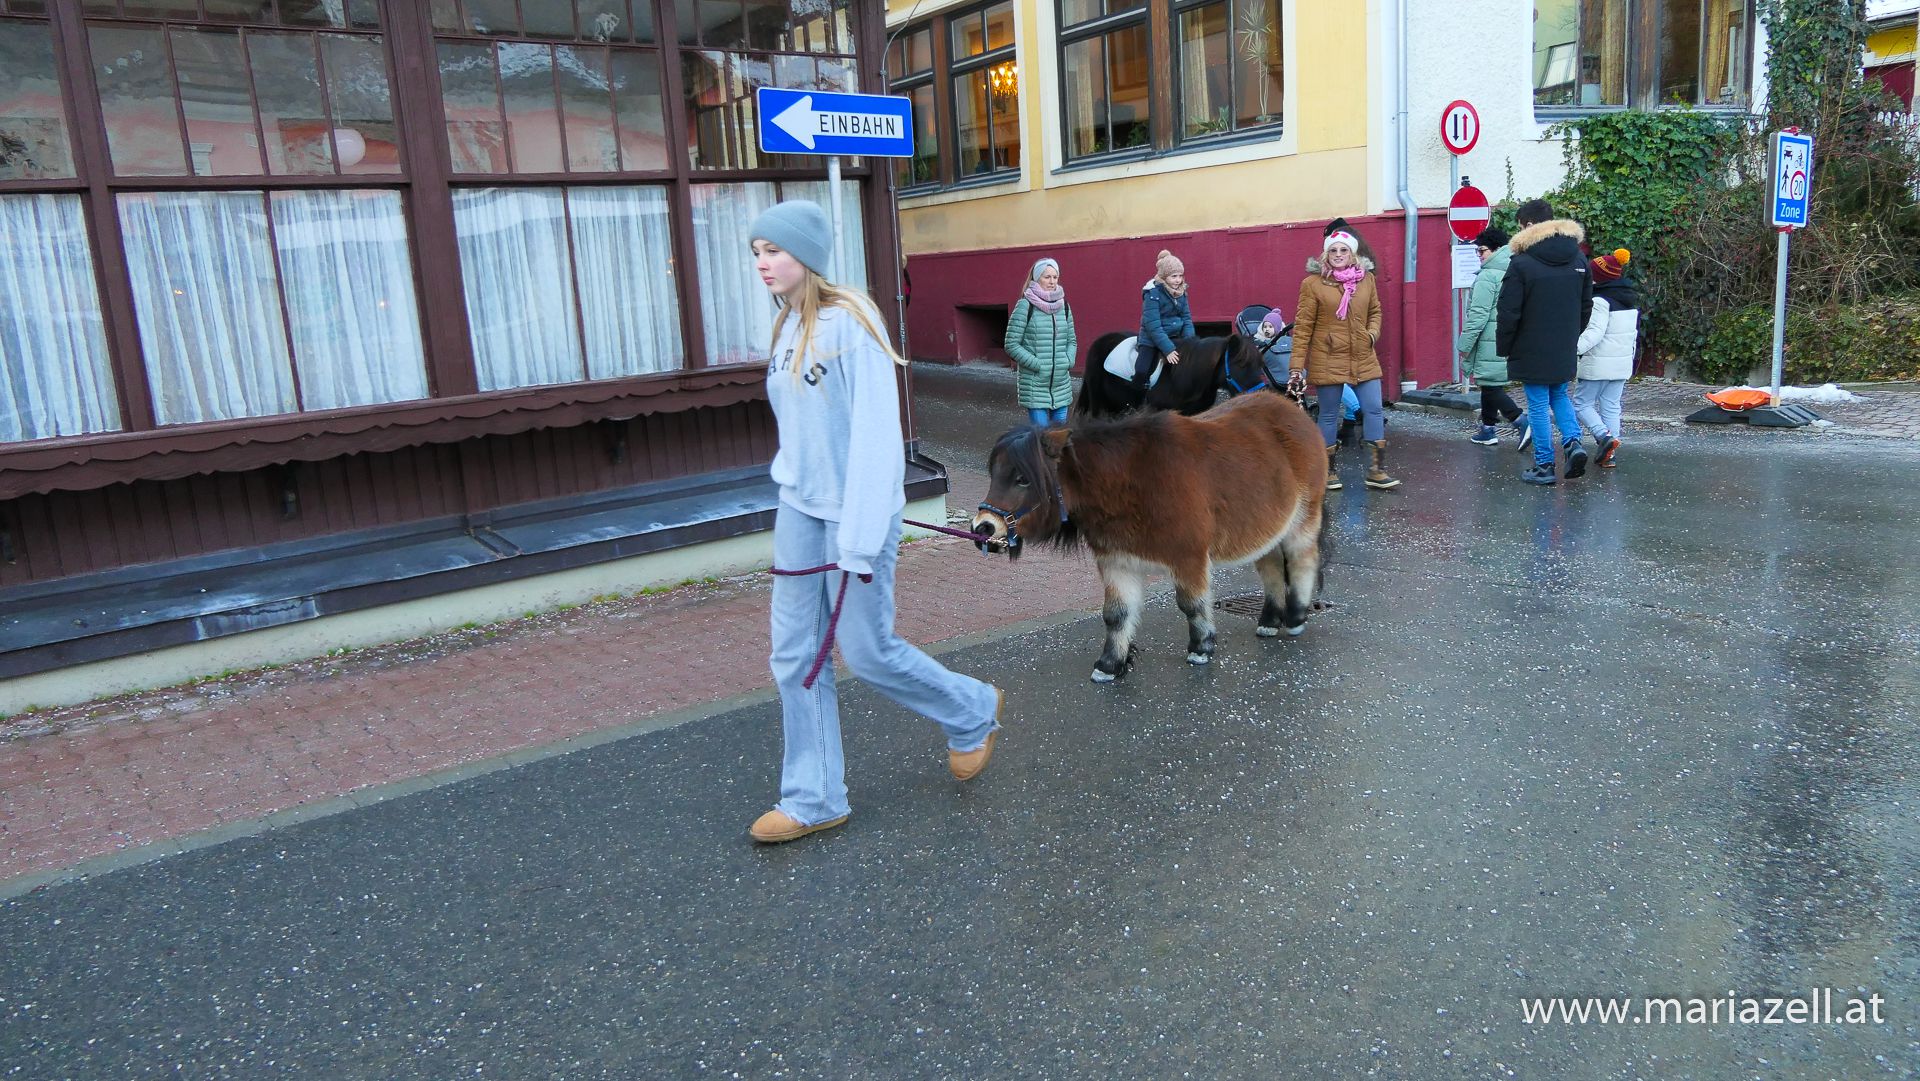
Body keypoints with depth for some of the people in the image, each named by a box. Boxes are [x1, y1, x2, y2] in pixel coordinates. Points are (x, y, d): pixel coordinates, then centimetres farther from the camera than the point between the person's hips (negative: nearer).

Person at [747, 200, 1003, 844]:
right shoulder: (788, 327, 8)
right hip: (798, 508, 8)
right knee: (794, 658, 8)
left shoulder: (849, 322, -17)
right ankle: (813, 801, 21)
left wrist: (859, 538, -21)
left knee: (867, 652, 5)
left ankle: (973, 713, 32)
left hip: (854, 513, -7)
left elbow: (875, 435, -20)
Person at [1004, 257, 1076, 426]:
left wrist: (1069, 360, 0)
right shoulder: (1025, 306, -7)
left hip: (1061, 384, 5)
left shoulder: (1064, 306, 10)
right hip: (1035, 385, -5)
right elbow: (1011, 345, -8)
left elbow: (1071, 340, 19)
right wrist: (1036, 364, -15)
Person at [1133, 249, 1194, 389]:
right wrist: (1168, 349, -28)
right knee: (1142, 372, -23)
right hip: (1152, 340, -6)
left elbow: (1187, 318, 6)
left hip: (1175, 338, 6)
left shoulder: (1181, 292, 2)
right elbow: (1153, 326, -23)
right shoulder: (1153, 294, -17)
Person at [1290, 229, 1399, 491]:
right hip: (1328, 361, -4)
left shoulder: (1366, 279, 6)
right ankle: (1328, 471, 18)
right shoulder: (1313, 283, -6)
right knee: (1329, 416, 5)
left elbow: (1375, 312, 20)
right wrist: (1297, 366, -9)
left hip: (1363, 360, 4)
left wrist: (1373, 332, 0)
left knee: (1374, 410, 1)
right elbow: (1303, 326, -7)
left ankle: (1377, 470, 9)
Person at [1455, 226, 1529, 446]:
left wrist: (1464, 344, -11)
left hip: (1490, 343, -9)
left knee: (1491, 386, -5)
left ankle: (1521, 422, -15)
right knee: (1490, 385, 18)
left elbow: (1478, 315, -17)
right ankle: (1488, 430, 24)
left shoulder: (1487, 277, -14)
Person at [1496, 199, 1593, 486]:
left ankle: (1544, 465, 7)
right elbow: (1586, 306, 14)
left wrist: (1503, 347, -2)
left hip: (1532, 352, -6)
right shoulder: (1578, 259, 7)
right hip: (1565, 350, 6)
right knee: (1559, 396, 23)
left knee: (1539, 405, 2)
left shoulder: (1521, 263, -15)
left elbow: (1509, 312, -14)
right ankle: (1573, 441, 3)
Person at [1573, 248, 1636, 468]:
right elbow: (1635, 334, 20)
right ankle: (1609, 455, 10)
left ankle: (1604, 436, -16)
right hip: (1622, 364, 8)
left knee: (1582, 403, 3)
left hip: (1598, 364, -8)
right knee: (1611, 406, 11)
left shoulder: (1600, 300, -14)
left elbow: (1595, 332, -26)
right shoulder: (1632, 300, 14)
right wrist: (1632, 361, 27)